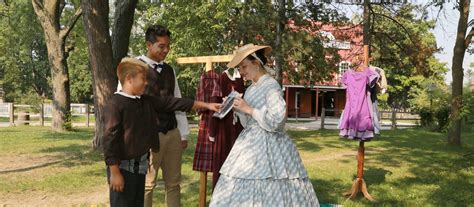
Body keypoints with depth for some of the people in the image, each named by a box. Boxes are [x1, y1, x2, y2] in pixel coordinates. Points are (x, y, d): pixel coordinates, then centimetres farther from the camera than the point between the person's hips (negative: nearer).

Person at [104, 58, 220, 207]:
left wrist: (205, 105, 12)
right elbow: (110, 140, -19)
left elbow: (170, 103, 10)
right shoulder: (115, 105, -17)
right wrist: (114, 173, -20)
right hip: (123, 167, -8)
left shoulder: (146, 102, 7)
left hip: (140, 165, 8)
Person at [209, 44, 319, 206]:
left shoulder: (271, 86, -11)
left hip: (267, 146, -8)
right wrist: (239, 110, 1)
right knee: (241, 193, 7)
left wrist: (249, 109, -16)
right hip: (251, 145, 8)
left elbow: (276, 121, -21)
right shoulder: (251, 89, 14)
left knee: (268, 193, -6)